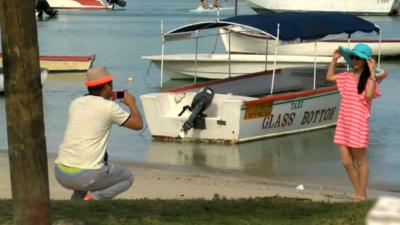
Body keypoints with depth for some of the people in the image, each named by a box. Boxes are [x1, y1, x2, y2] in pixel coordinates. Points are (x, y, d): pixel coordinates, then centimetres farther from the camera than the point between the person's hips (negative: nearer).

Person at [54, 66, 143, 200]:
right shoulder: (108, 107, -4)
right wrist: (131, 103, 25)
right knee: (127, 178, 21)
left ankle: (77, 198, 18)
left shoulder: (75, 103, 12)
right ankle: (94, 198, -5)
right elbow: (138, 124, 7)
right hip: (86, 176, -6)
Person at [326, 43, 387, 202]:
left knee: (360, 160, 5)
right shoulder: (348, 77, 11)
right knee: (347, 162, 7)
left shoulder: (369, 78, -7)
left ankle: (362, 194, 14)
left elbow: (369, 95, -25)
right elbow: (329, 77, 25)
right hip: (343, 123, 6)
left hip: (358, 124, -6)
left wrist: (372, 73, -23)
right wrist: (334, 60, 16)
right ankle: (358, 192, 20)